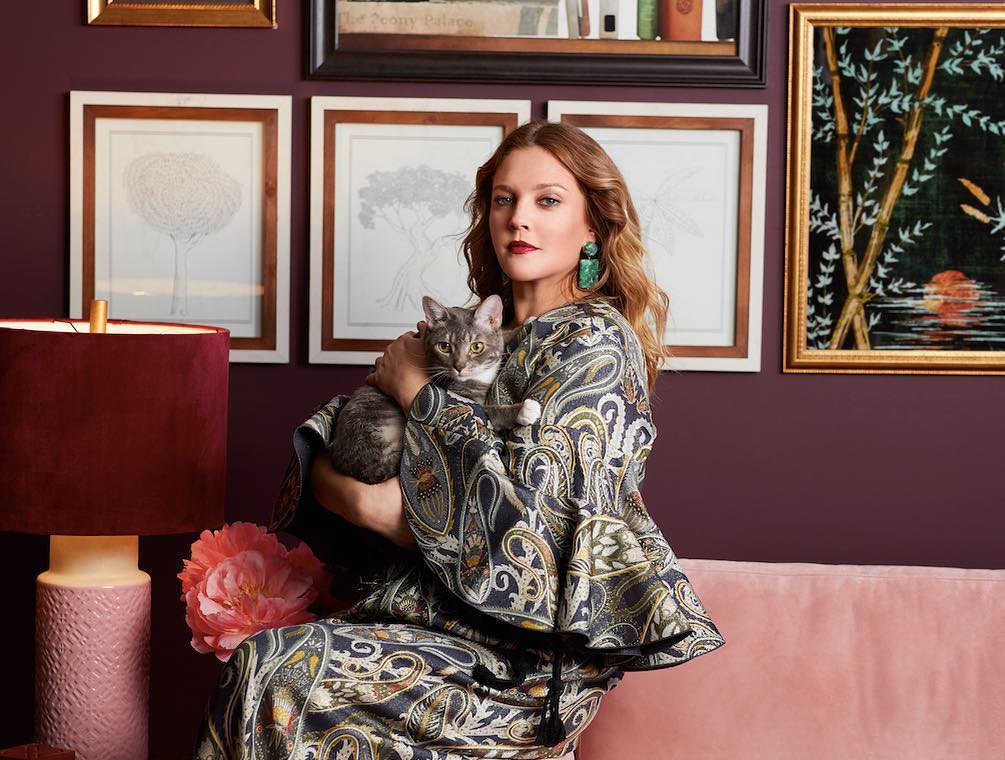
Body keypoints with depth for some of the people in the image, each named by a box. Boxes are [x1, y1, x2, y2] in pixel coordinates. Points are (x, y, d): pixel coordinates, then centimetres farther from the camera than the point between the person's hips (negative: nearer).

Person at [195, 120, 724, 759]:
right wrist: (362, 500, -14)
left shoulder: (596, 342, -7)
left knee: (272, 671, -20)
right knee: (261, 667, -19)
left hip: (523, 665, -6)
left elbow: (525, 496, -21)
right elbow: (319, 449, 9)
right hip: (423, 606, 6)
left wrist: (414, 388, -9)